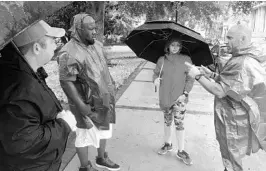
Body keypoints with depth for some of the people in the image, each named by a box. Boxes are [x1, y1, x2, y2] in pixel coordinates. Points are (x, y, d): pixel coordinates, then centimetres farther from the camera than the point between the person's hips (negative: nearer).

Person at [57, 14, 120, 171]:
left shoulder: (97, 45, 4)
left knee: (104, 130, 22)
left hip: (103, 100, 8)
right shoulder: (69, 53, -22)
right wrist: (81, 105, -24)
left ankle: (102, 158, 45)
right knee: (86, 135, 11)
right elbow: (66, 82, -23)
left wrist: (111, 87, 15)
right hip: (87, 104, -8)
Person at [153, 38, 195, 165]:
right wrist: (155, 79, -15)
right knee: (167, 121, 16)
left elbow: (190, 78, -3)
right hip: (165, 97, 3)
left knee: (179, 124, -3)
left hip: (179, 97, -2)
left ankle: (181, 151, 13)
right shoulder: (161, 60, 3)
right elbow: (156, 73, 9)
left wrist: (185, 93, -12)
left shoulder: (186, 60, -3)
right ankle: (168, 144, 36)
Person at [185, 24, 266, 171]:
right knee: (232, 159, 26)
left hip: (235, 123, -10)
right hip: (235, 119, 10)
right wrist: (211, 75, 7)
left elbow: (220, 91, -27)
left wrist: (198, 76, -19)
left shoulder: (242, 64, -27)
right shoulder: (248, 59, 8)